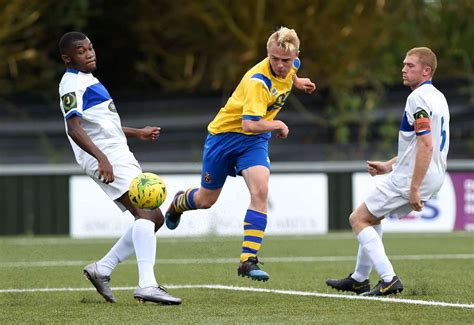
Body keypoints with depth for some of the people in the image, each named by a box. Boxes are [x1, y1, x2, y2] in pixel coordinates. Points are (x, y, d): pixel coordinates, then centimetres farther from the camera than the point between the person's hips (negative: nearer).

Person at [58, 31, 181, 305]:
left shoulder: (88, 80, 22)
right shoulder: (72, 85, -10)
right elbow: (74, 128, -24)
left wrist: (137, 133, 39)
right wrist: (101, 158, -35)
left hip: (120, 156, 10)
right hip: (107, 159, -10)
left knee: (154, 218, 9)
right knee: (146, 213, -23)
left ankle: (102, 269, 12)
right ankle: (147, 285, -36)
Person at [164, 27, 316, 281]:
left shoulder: (291, 66, -8)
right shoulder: (258, 81, -32)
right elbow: (250, 124, -39)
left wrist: (296, 82, 24)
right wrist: (278, 125, -25)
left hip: (254, 141, 5)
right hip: (225, 133, -5)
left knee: (260, 191, -21)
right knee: (206, 200, 12)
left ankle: (248, 261, -19)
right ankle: (178, 203, 51)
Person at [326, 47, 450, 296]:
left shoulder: (418, 98, -18)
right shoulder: (437, 97, 14)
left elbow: (426, 145, -26)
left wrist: (414, 188, -26)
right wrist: (389, 165, 23)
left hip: (410, 178, -10)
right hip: (434, 178, 10)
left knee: (359, 219, -1)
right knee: (372, 217, 25)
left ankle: (388, 279, -11)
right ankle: (359, 279, 30)